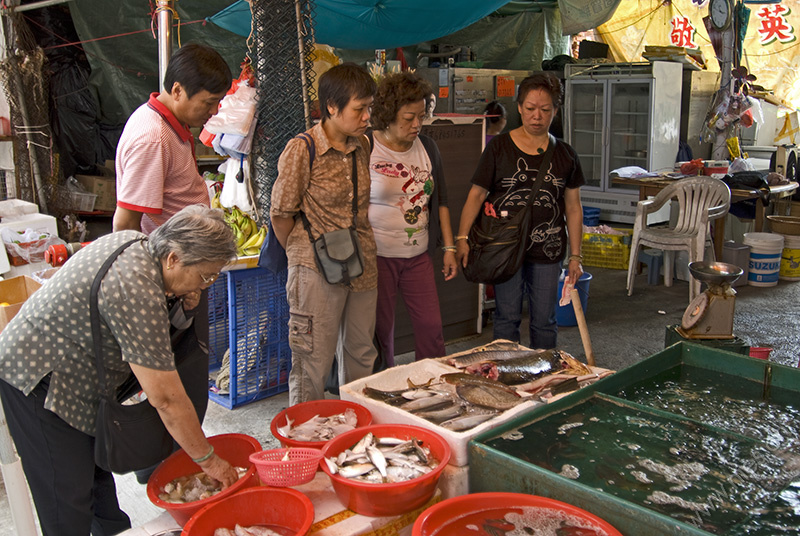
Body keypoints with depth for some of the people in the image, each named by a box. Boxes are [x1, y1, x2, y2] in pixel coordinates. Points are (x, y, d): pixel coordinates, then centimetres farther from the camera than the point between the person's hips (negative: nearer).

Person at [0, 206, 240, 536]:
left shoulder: (134, 240, -5)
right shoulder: (137, 294, -33)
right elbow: (166, 398, -29)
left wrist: (180, 294, -6)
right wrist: (208, 460, -18)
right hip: (38, 379, -10)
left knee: (98, 466, 20)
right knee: (69, 498, -1)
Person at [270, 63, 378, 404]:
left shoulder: (362, 146, 7)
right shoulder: (301, 150, -13)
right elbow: (280, 215, -7)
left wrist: (361, 250, 12)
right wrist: (303, 255, 2)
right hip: (317, 270, -6)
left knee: (361, 355, 16)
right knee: (313, 364, 3)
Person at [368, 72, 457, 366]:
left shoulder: (427, 147, 8)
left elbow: (440, 199, 15)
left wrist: (449, 247, 12)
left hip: (418, 254, 5)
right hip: (377, 255, -4)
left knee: (431, 325, 7)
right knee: (380, 329, 4)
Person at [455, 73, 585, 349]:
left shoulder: (565, 155, 7)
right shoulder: (500, 147, -1)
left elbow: (573, 208, 10)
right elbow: (476, 194, -2)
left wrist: (575, 256, 7)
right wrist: (462, 238, -11)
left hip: (547, 252, 2)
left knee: (545, 321, 9)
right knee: (507, 318, 6)